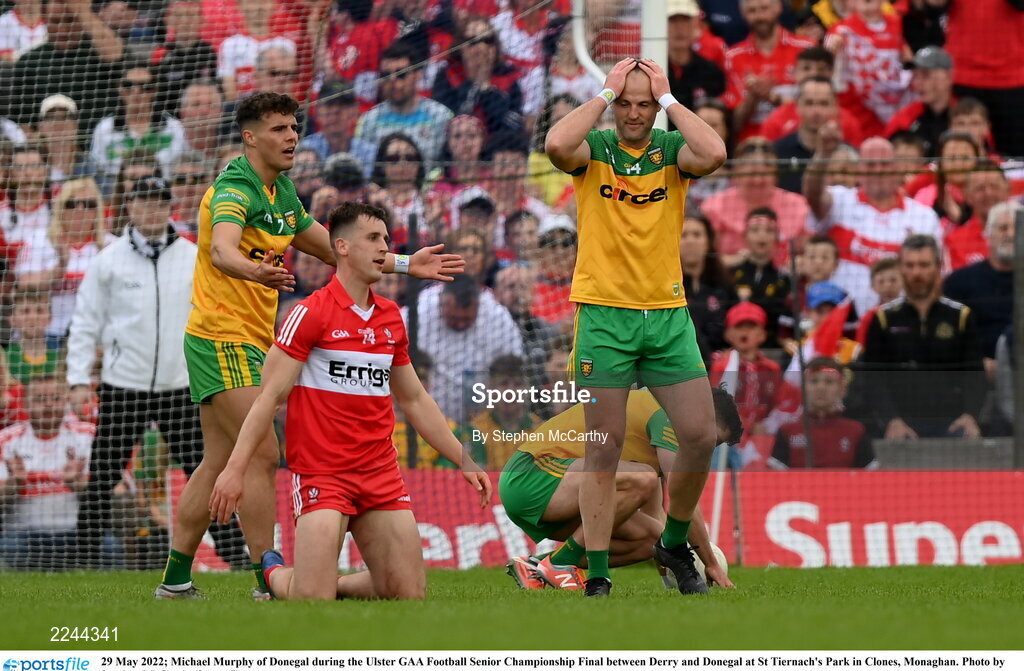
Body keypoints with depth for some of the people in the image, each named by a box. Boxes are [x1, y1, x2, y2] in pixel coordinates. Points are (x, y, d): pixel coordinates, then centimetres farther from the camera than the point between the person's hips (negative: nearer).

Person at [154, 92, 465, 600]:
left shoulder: (282, 192, 12)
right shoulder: (235, 190, -17)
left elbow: (333, 248, 23)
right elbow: (222, 249, -38)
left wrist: (404, 264, 20)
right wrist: (253, 270, -60)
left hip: (249, 341, 9)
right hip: (222, 338, -9)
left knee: (217, 462, 11)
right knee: (262, 455, -14)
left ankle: (175, 578, 15)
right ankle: (270, 579, -14)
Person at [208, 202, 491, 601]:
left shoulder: (391, 318, 12)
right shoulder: (311, 313, -7)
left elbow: (415, 400, 23)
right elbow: (270, 395, -10)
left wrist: (464, 461, 19)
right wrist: (235, 469, -18)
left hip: (381, 473, 6)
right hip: (321, 473, -6)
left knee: (409, 594, -1)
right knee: (314, 601, -14)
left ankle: (336, 584, 24)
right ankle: (274, 574, 19)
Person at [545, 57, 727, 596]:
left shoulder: (672, 150, 4)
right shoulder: (593, 149, 0)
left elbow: (714, 154, -19)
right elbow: (557, 145, -24)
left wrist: (668, 97, -9)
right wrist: (605, 93, -12)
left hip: (667, 314, 2)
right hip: (604, 314, -2)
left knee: (701, 436, 0)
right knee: (603, 451, -2)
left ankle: (674, 544, 23)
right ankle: (597, 578, 2)